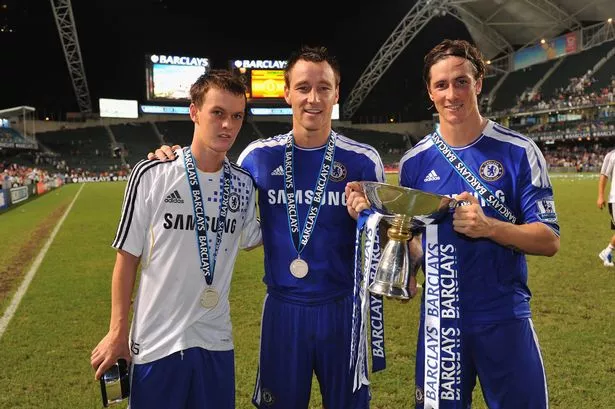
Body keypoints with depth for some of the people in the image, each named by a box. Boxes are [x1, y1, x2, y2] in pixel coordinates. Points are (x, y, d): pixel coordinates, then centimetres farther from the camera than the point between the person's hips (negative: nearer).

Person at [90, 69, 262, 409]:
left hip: (216, 340, 3)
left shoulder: (243, 183, 0)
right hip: (157, 341, -3)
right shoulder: (151, 175, -12)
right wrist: (117, 332, -3)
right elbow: (128, 256, -5)